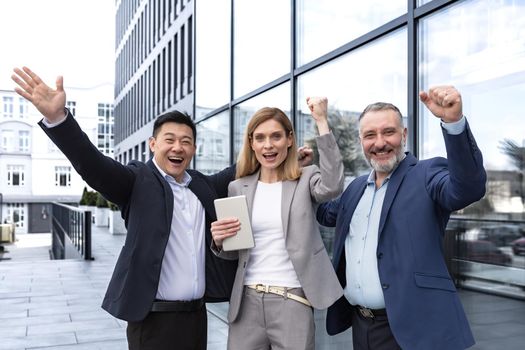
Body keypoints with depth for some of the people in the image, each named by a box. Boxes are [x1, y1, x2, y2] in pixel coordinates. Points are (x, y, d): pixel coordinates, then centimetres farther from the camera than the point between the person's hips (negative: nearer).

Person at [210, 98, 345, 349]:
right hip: (247, 300, 3)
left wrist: (321, 121, -22)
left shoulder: (306, 179, 1)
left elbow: (332, 186, -24)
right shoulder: (238, 187, 8)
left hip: (293, 300, -2)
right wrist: (219, 241, -9)